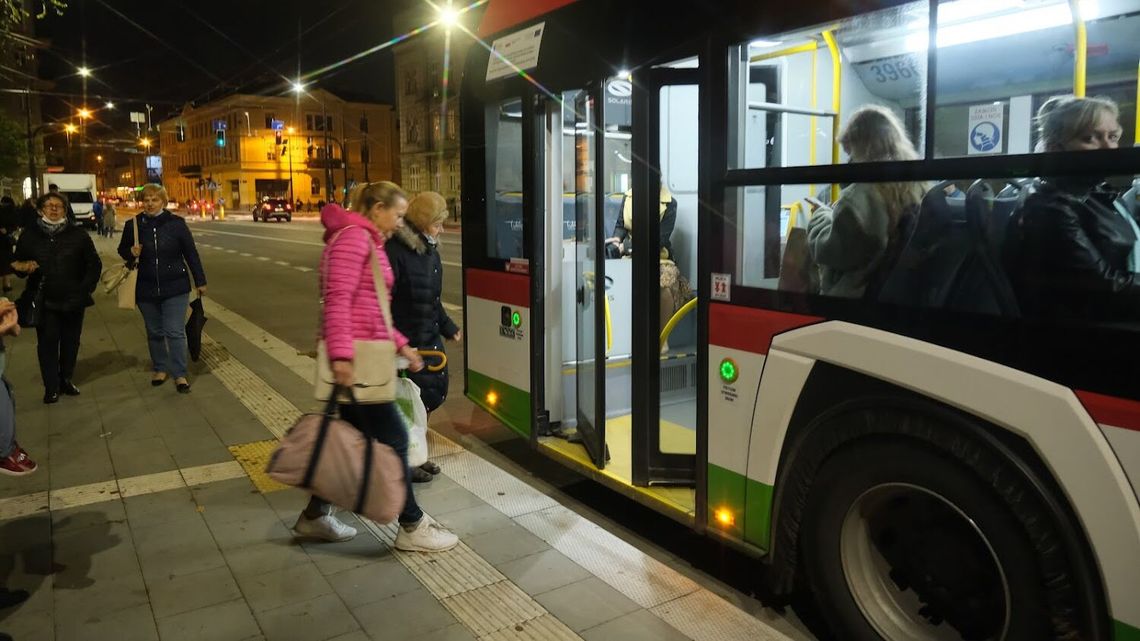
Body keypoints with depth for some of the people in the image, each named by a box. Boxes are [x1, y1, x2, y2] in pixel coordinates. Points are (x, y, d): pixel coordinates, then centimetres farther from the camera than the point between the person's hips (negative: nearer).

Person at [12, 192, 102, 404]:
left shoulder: (78, 235, 1)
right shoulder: (29, 235, 3)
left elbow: (94, 264, 5)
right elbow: (18, 264, 10)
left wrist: (86, 288, -3)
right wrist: (23, 267, -13)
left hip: (73, 300, 1)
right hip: (44, 301, 0)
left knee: (71, 342, 10)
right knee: (47, 343, 0)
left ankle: (66, 379, 27)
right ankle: (51, 387, 10)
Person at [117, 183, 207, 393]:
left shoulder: (176, 223, -6)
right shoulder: (133, 225, 0)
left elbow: (191, 253, 0)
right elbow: (122, 250, 14)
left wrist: (200, 281, 3)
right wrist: (131, 252, -10)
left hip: (175, 289, -3)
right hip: (146, 290, 3)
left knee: (175, 332, -5)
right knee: (154, 333, 14)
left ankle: (179, 374, 3)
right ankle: (161, 369, 30)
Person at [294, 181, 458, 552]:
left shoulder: (368, 241, 20)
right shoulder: (354, 237, -11)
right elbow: (337, 300, -21)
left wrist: (400, 345, 19)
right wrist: (341, 354, -28)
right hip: (355, 359, -10)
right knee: (393, 439, -2)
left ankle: (315, 516, 30)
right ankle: (412, 527, 11)